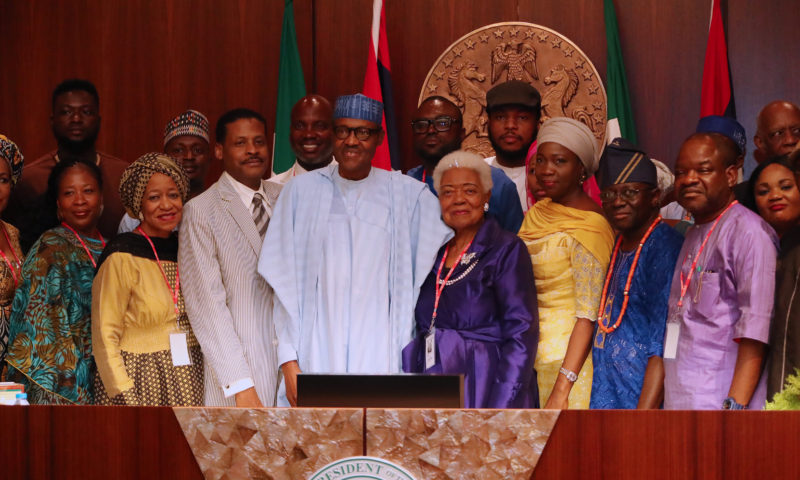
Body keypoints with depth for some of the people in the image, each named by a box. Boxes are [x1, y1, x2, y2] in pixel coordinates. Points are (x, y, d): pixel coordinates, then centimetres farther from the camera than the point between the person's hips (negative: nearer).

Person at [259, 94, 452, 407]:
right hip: (317, 354, 0)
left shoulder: (408, 195, 7)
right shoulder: (302, 191, 9)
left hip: (382, 355, 0)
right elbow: (285, 285, 7)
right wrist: (289, 361, -2)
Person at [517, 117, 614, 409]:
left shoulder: (589, 228, -14)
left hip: (570, 356, -7)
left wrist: (561, 390, -22)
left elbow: (588, 316, -17)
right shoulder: (537, 213, 10)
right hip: (532, 356, 7)